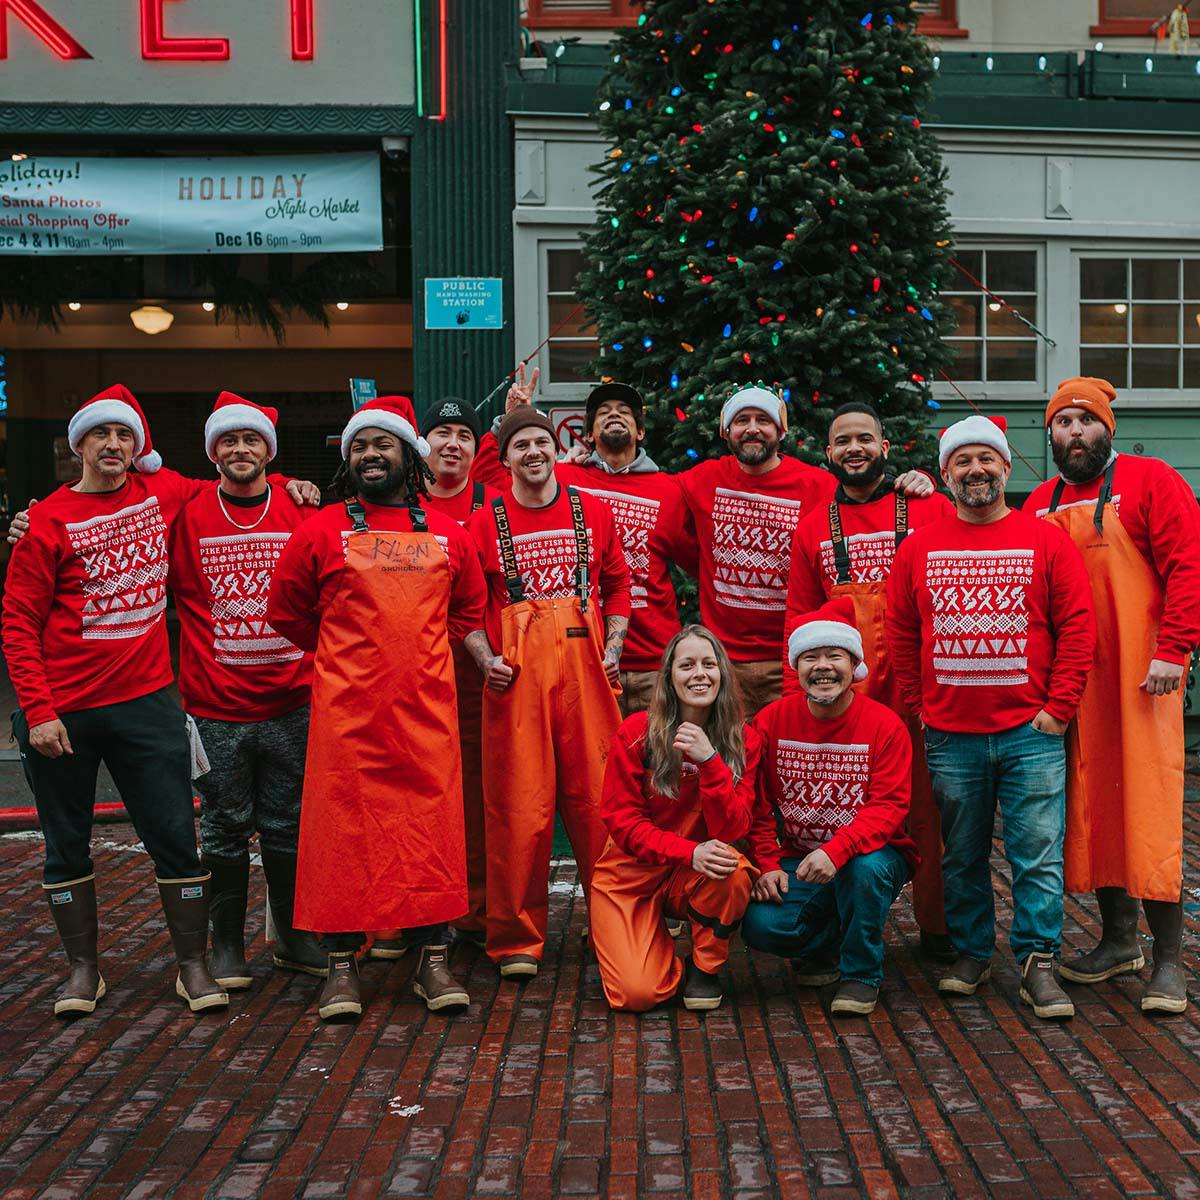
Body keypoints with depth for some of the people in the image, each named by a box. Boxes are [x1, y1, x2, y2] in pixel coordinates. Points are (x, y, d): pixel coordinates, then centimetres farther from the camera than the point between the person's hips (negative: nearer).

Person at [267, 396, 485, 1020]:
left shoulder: (447, 535, 9)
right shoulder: (321, 530, 4)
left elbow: (469, 608, 21)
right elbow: (286, 611, 11)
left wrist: (422, 654, 11)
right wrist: (346, 656, 11)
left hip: (426, 708, 2)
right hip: (347, 711, -2)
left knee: (431, 823, 3)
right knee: (344, 827, 0)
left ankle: (432, 961, 13)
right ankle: (342, 965, 11)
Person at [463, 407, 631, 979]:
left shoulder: (593, 512, 12)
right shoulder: (483, 524, 6)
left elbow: (618, 584, 17)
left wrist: (614, 644, 4)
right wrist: (485, 659, -6)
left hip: (585, 668, 1)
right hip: (516, 675, -1)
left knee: (597, 799, 3)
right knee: (519, 807, -1)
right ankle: (517, 939, 11)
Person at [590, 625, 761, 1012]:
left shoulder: (742, 740, -7)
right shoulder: (636, 733, -12)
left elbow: (731, 830, -15)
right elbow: (621, 820, -12)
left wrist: (709, 761, -29)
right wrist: (689, 852, -27)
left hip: (697, 876, 2)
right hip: (631, 874, -2)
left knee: (732, 873, -34)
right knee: (638, 993, -21)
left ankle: (705, 967, -5)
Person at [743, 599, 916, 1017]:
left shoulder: (885, 725, -11)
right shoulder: (771, 720, -2)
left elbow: (888, 807, -18)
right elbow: (760, 805, 4)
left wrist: (836, 851, -34)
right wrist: (768, 864, -9)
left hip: (869, 854, -2)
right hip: (797, 858, 2)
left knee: (866, 868, -38)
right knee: (761, 926, -24)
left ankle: (861, 973, -9)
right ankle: (825, 947, 13)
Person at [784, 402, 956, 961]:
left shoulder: (930, 510, 4)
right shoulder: (813, 528, 11)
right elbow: (799, 615, 13)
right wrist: (795, 694, 4)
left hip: (919, 689, -2)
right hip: (841, 696, 2)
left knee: (926, 809, 4)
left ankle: (936, 925, 19)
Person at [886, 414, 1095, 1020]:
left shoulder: (1046, 541, 1)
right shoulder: (919, 549, 6)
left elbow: (1076, 625, 0)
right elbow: (901, 635, 11)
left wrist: (1058, 706, -5)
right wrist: (915, 707, 6)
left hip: (1030, 732, -2)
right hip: (949, 737, 2)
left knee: (1037, 855, -1)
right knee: (962, 856, 12)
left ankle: (1038, 963, 9)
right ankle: (971, 953, 26)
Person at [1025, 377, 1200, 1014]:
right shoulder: (1040, 504, 14)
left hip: (1140, 676, -5)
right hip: (1067, 682, 5)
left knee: (1148, 807, -6)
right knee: (1090, 808, 10)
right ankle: (1118, 939, 24)